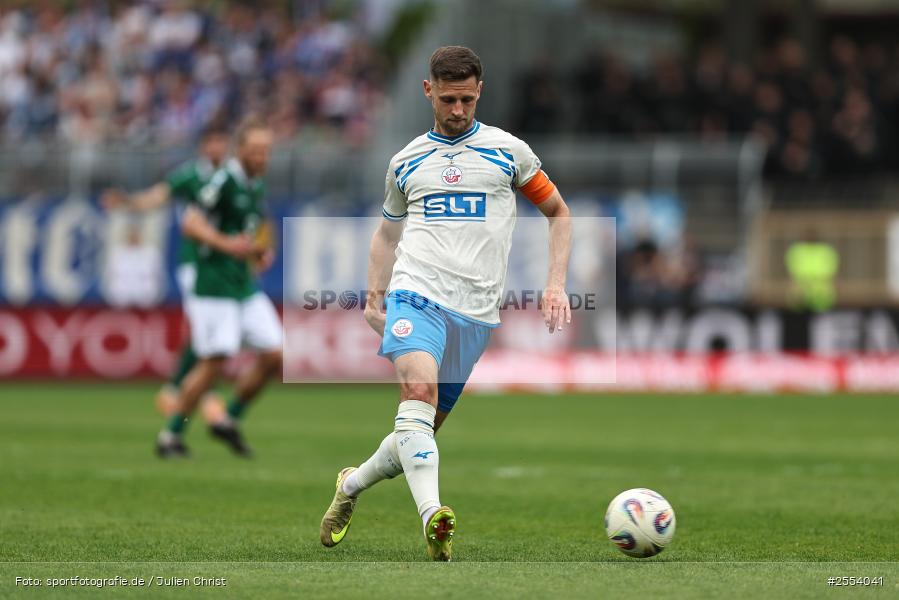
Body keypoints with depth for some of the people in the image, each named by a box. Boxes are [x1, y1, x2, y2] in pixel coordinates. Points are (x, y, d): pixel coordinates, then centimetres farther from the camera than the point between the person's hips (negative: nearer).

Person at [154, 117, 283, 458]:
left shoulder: (258, 187, 13)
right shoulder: (224, 181, -12)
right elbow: (190, 223, -18)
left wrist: (262, 254, 9)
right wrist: (225, 244, -30)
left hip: (246, 287, 8)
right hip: (214, 286, -8)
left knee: (274, 356, 1)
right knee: (214, 362, -11)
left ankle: (229, 421, 17)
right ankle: (170, 436, 1)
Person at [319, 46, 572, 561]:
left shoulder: (508, 151, 9)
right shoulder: (406, 162, 15)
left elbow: (559, 214, 16)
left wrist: (556, 285, 4)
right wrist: (375, 297, 13)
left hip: (476, 311, 1)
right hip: (416, 293, -1)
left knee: (426, 423, 5)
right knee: (419, 389, -28)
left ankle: (352, 484, 31)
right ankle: (433, 515, -41)